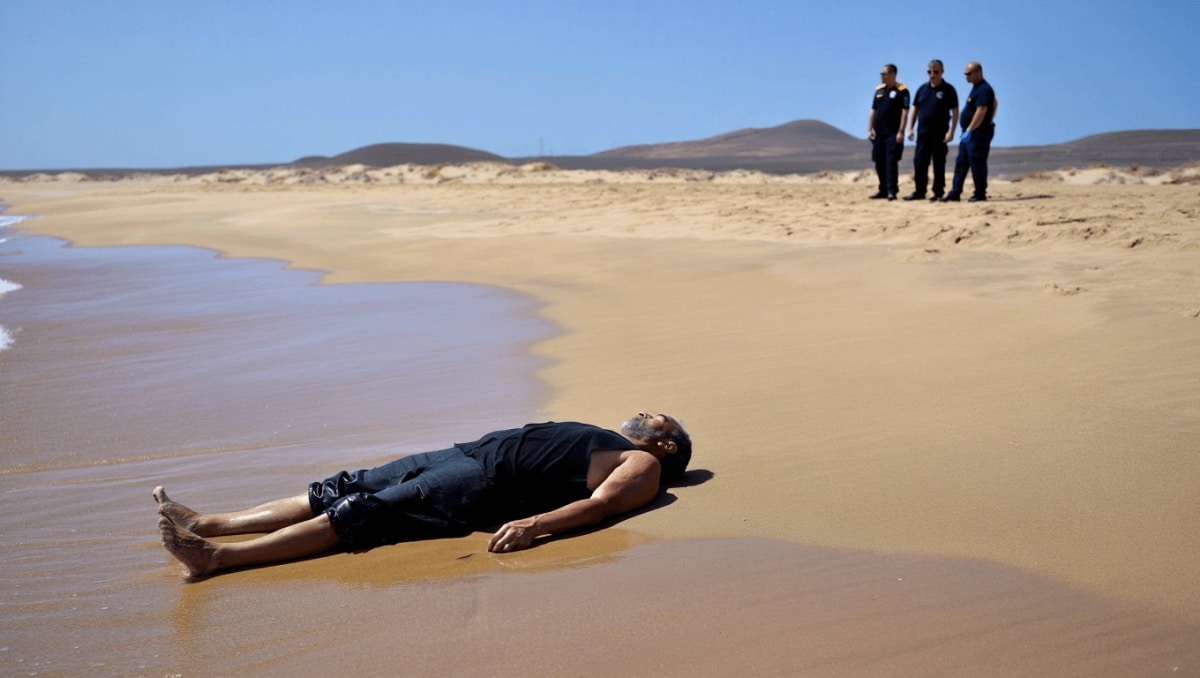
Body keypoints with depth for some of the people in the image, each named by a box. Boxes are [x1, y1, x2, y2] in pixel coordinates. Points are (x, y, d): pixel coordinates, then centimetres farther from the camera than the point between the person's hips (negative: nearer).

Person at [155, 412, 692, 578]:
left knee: (360, 515, -19)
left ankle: (218, 557, -25)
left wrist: (533, 524, -29)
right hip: (466, 453, 8)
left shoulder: (643, 465, 5)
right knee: (343, 490, -2)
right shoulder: (598, 443, 32)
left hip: (484, 484, -8)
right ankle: (206, 525, -3)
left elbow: (598, 504, -13)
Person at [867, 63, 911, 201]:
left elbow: (905, 112, -10)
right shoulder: (879, 90, 13)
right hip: (879, 133, 6)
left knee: (891, 162, -8)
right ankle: (883, 190, 18)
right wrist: (869, 129, 10)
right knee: (879, 163, 9)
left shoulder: (902, 90, -6)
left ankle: (892, 191, -6)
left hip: (893, 134, -6)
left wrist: (900, 132, -16)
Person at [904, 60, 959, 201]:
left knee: (938, 164, 0)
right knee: (919, 163, 4)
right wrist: (910, 128, 6)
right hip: (923, 132, 5)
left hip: (939, 134, -5)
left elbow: (955, 112, -5)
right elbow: (915, 110, 15)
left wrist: (951, 131, -14)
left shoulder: (948, 89, -3)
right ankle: (919, 192, 12)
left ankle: (938, 193, 6)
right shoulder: (922, 89, 11)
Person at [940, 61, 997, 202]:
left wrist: (969, 130, -27)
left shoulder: (984, 90, -16)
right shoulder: (976, 88, 15)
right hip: (970, 133, 10)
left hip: (978, 133, -10)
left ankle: (980, 194, 3)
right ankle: (955, 194, 10)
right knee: (961, 163, 9)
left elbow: (981, 112, -24)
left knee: (977, 164, -5)